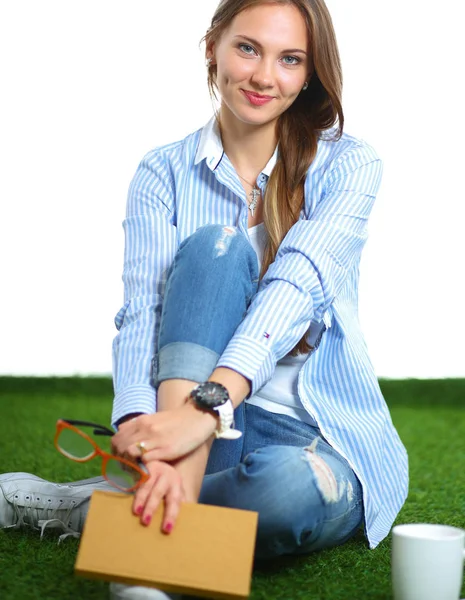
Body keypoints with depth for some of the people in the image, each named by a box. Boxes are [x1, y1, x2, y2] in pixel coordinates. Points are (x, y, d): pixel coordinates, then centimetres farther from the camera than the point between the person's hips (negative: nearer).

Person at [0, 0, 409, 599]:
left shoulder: (347, 164, -3)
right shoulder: (164, 173, 1)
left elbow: (297, 285, -22)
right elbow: (143, 311, -14)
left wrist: (206, 406, -39)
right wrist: (147, 436, -35)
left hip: (324, 438, 0)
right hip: (206, 434, 1)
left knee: (289, 484, -38)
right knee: (215, 246, -24)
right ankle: (177, 495, -35)